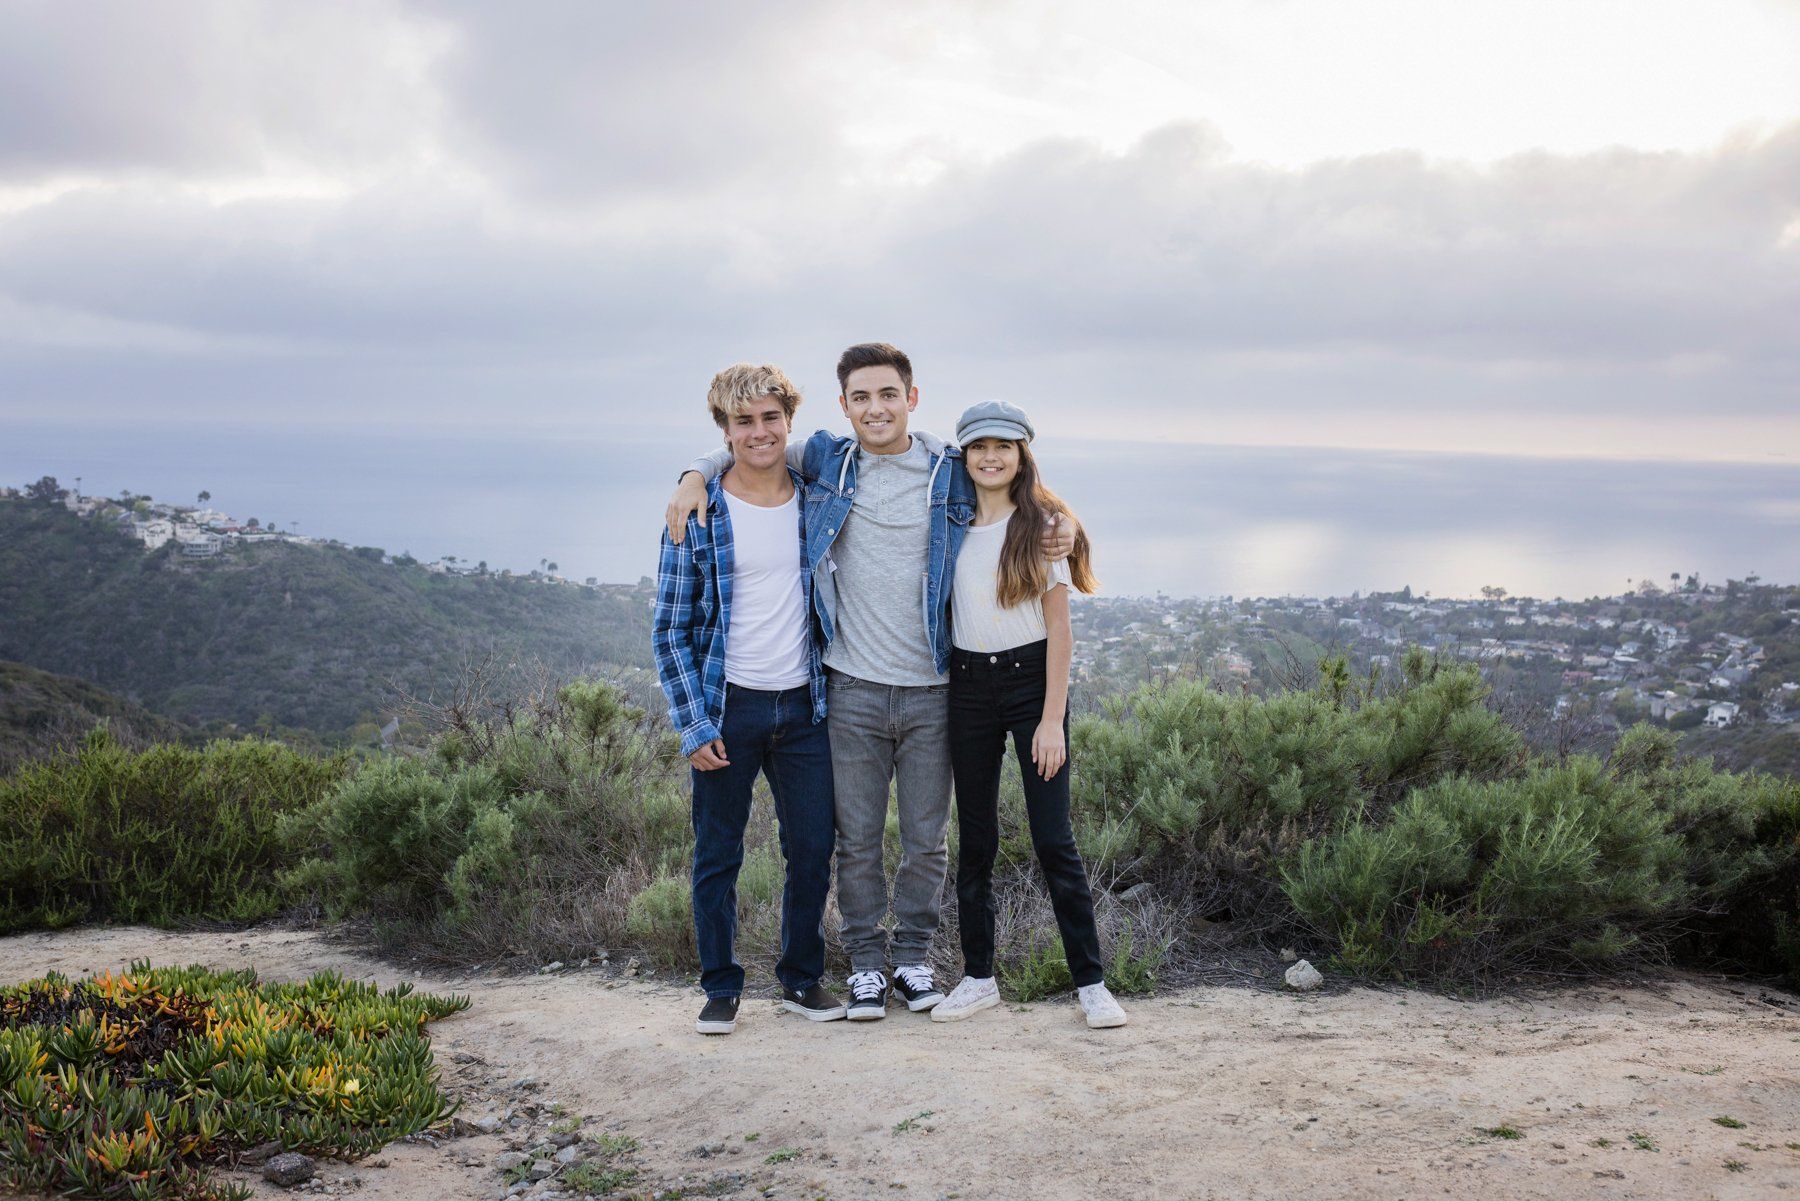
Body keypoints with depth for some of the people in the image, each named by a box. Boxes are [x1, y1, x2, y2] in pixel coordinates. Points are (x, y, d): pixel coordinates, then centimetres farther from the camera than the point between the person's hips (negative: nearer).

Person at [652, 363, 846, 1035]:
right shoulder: (699, 514, -6)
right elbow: (670, 630, -4)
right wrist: (693, 725, -10)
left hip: (804, 704, 3)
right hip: (728, 707, -2)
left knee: (814, 848, 7)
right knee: (718, 855, 6)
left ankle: (802, 979, 25)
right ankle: (721, 988, 21)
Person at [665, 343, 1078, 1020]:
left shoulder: (951, 473, 2)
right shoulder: (824, 462, 2)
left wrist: (1053, 539, -4)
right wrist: (697, 474, -3)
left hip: (930, 688, 0)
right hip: (852, 688, 0)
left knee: (926, 838, 10)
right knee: (857, 838, 7)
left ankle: (914, 953, 28)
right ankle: (866, 959, 24)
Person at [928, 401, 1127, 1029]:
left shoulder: (1042, 525, -2)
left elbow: (1059, 628, -5)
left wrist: (1052, 718, -10)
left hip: (1031, 679, -3)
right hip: (968, 685, 4)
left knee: (1054, 838, -5)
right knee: (975, 838, 8)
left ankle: (1090, 982, 4)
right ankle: (978, 977, 18)